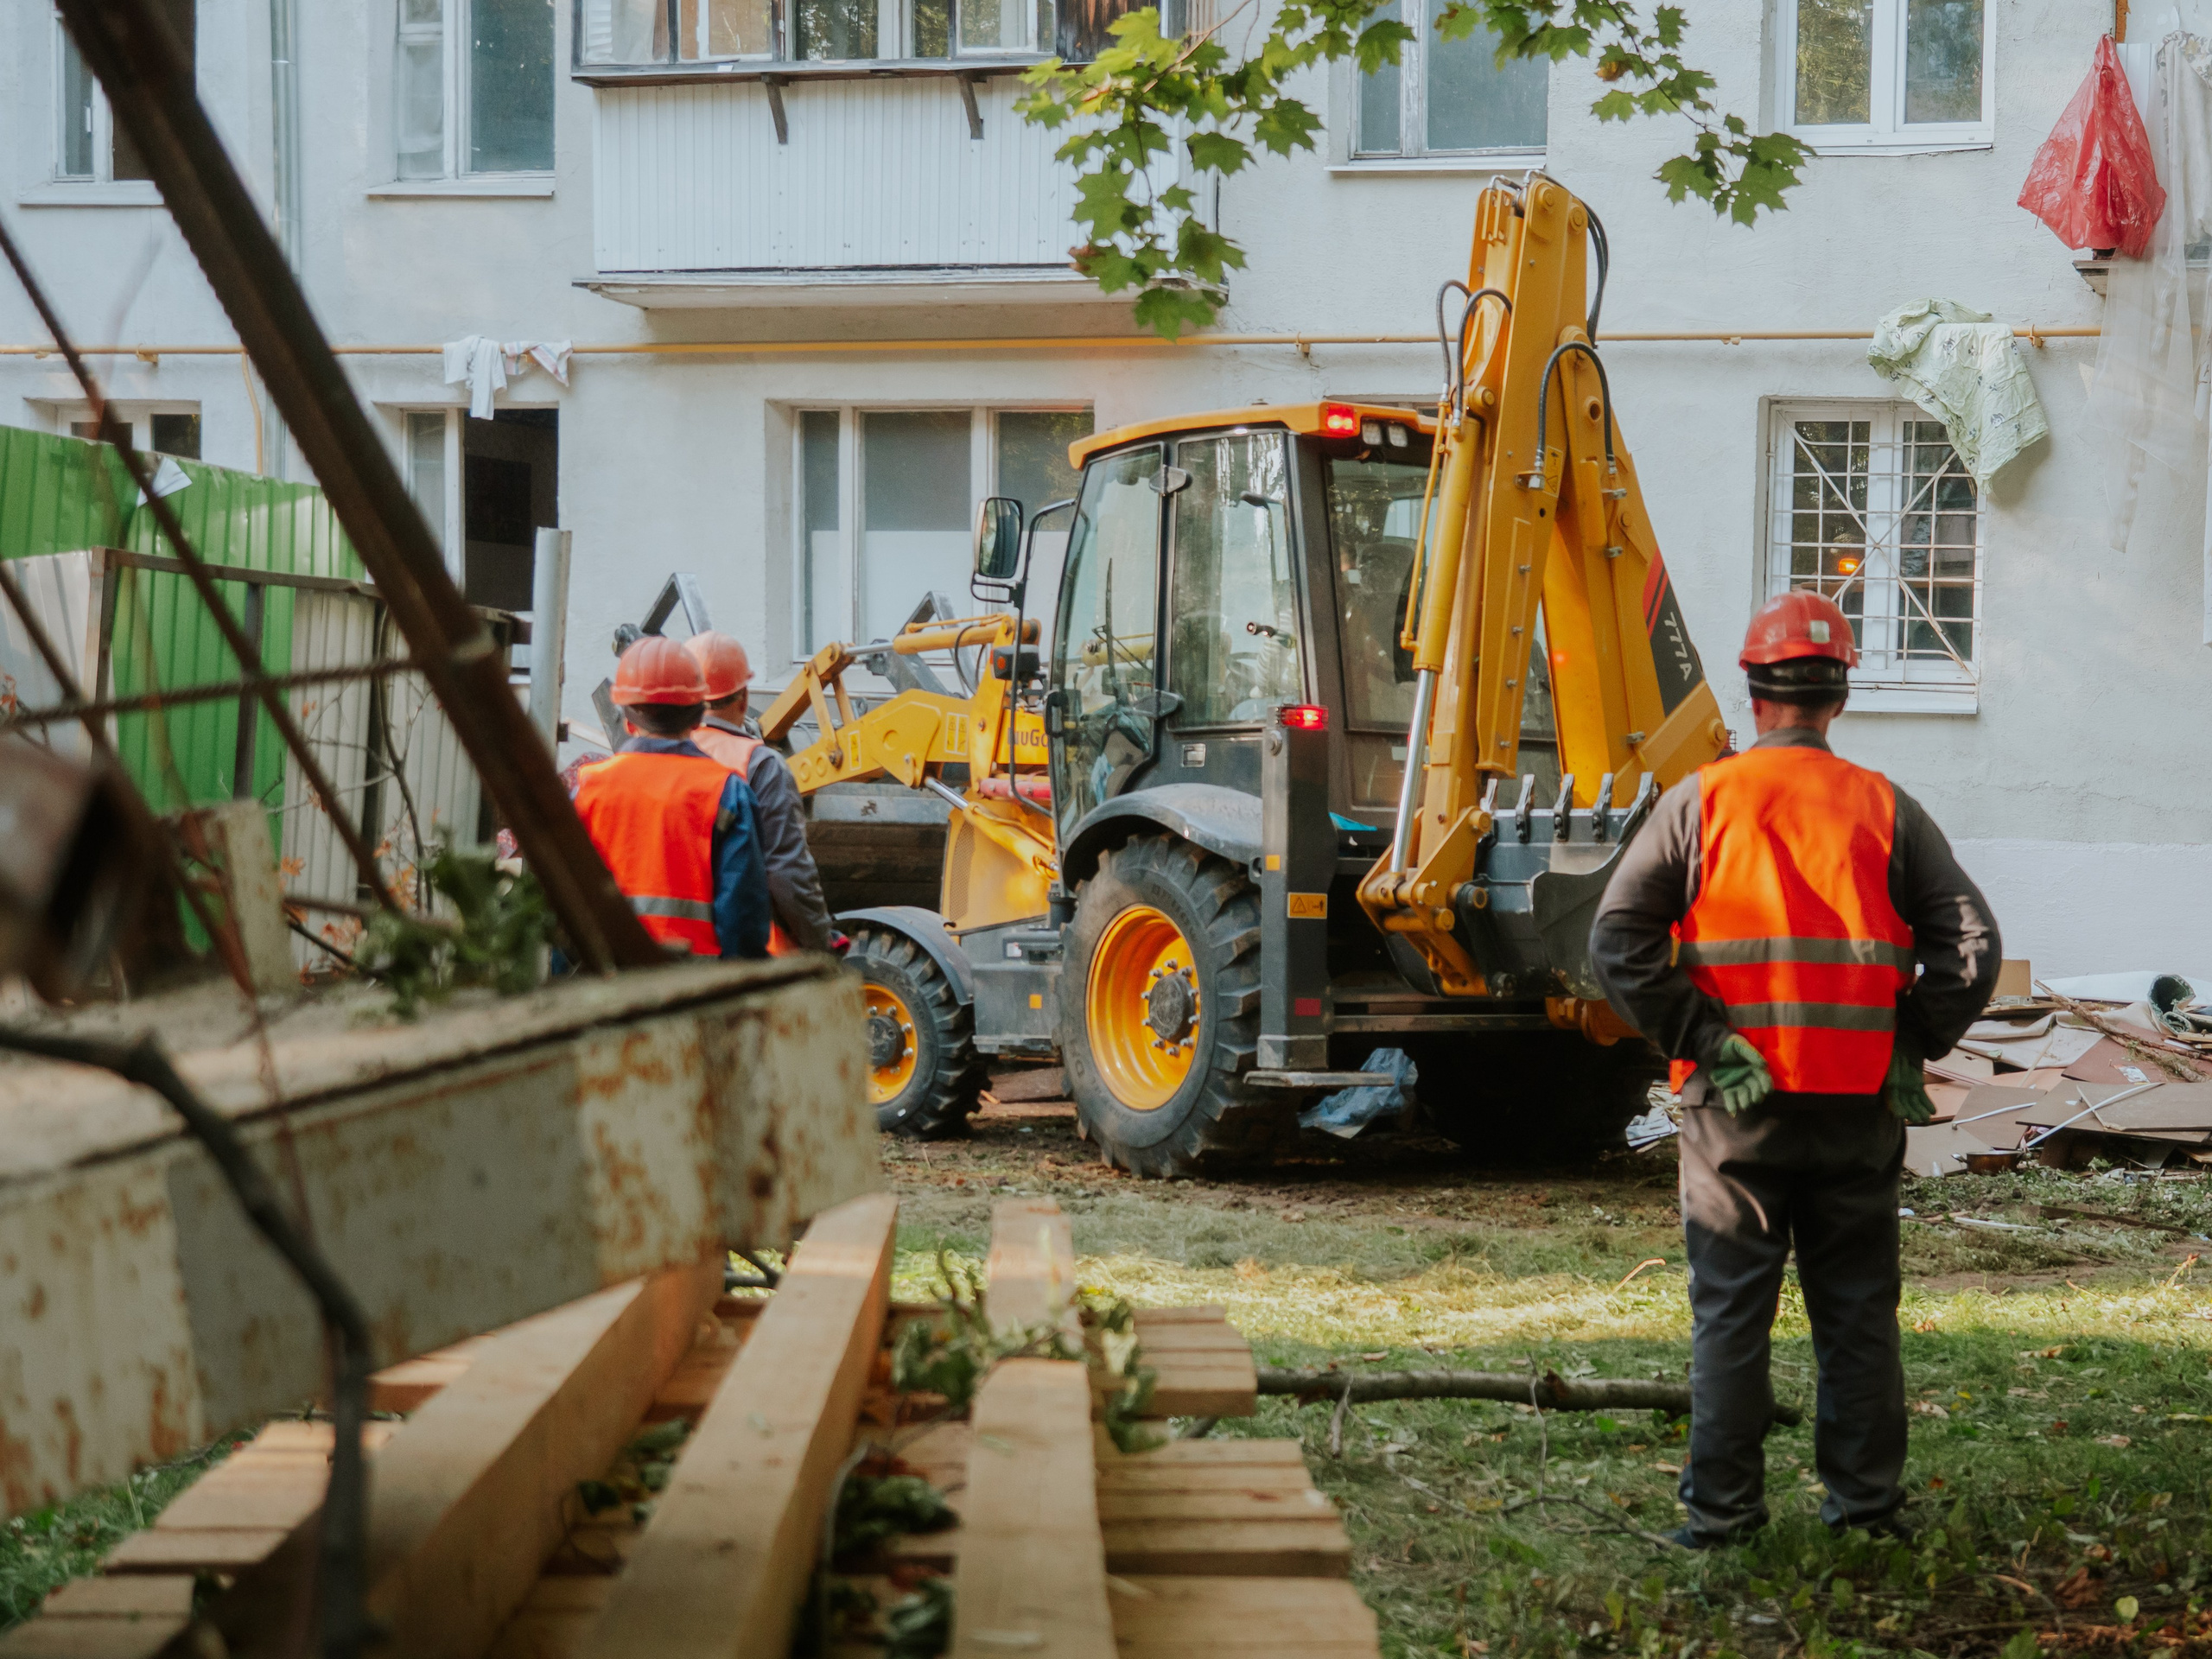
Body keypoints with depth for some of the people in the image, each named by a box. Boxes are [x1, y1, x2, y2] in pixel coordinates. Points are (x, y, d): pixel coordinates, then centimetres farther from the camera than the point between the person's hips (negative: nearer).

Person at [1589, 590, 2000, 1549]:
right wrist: (1910, 1047, 3)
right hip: (1861, 1102, 2)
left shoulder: (1699, 802, -1)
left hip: (1737, 1106, -2)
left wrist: (1699, 1039, -7)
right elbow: (1971, 942, -3)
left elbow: (1617, 939, -9)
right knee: (1857, 1306, 13)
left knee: (1730, 1308, 5)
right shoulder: (1886, 810, 3)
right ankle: (1865, 1495, 19)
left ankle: (1722, 1506, 7)